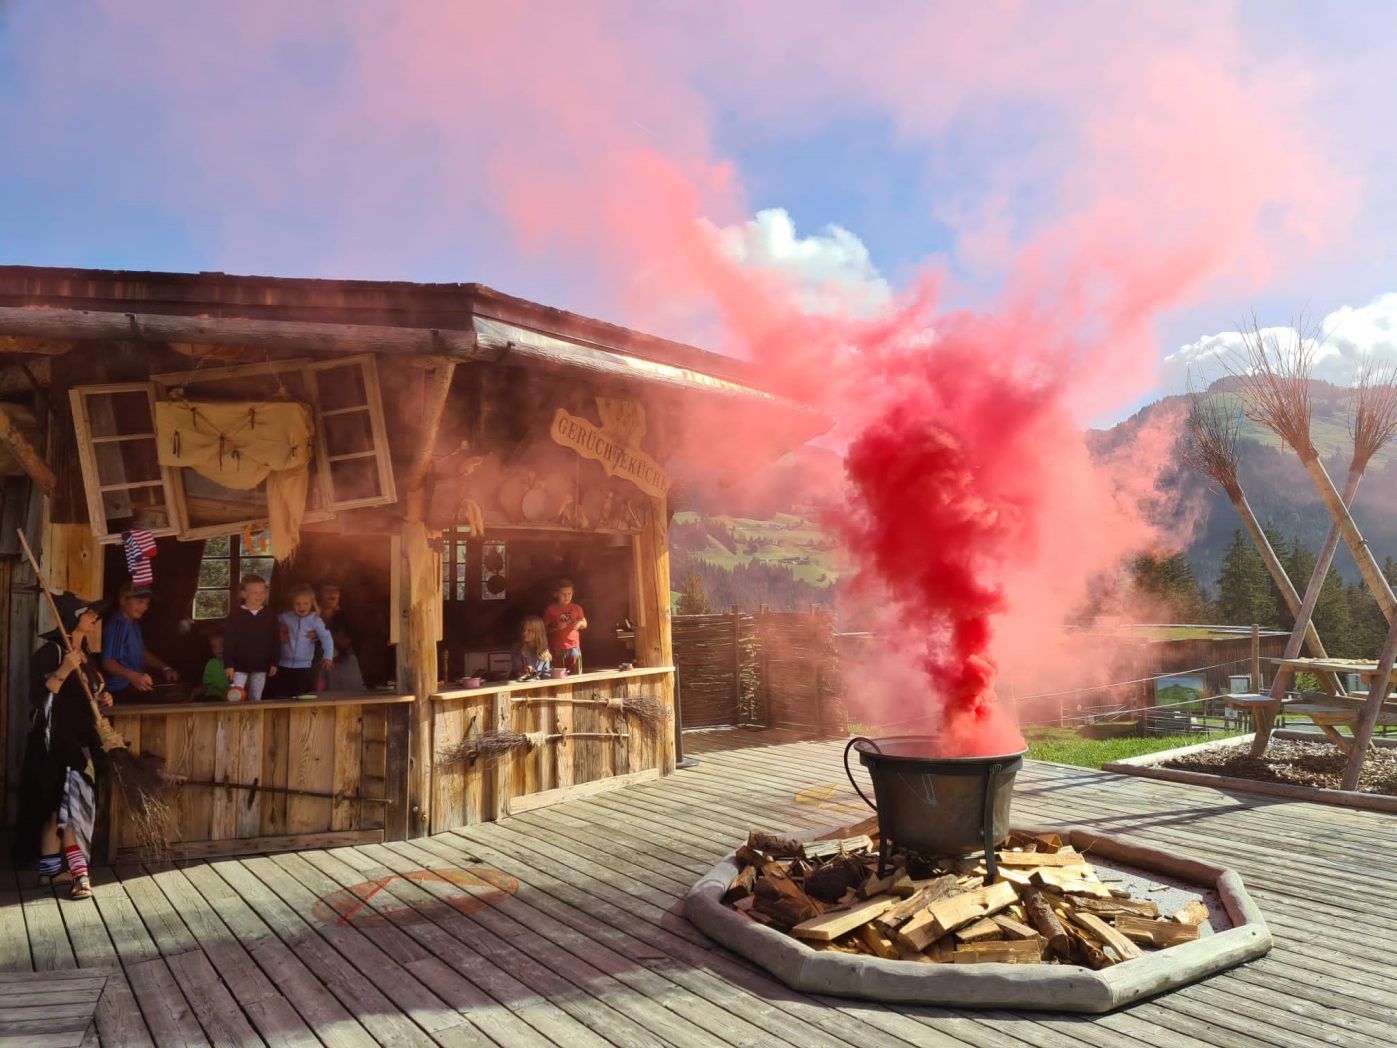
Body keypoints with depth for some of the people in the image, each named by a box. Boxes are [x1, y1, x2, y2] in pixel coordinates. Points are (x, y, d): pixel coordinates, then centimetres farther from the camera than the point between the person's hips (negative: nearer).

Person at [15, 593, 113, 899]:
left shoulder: (87, 655, 13)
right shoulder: (50, 652, -13)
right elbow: (37, 698, -20)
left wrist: (102, 700, 7)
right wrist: (62, 672, -31)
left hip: (83, 739, 8)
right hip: (57, 740, -8)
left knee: (61, 806, 12)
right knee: (66, 804, -10)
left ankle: (52, 867, 19)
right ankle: (79, 872, -11)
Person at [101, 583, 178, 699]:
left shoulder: (134, 624, 13)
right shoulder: (117, 625, -18)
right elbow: (107, 663, -25)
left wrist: (165, 669, 10)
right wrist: (133, 676, -40)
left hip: (136, 682, 10)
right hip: (121, 688, -10)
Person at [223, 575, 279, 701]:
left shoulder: (270, 615, 0)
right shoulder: (236, 615, -7)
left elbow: (276, 640, 5)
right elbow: (228, 642, -7)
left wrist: (274, 662, 3)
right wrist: (228, 664, -11)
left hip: (261, 665, 2)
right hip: (239, 665, -2)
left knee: (256, 699, 12)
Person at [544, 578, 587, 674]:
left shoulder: (576, 608, 8)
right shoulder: (550, 609, -2)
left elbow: (585, 624, 17)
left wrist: (579, 623, -5)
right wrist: (556, 627, -17)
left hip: (574, 647, 3)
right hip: (557, 649, -3)